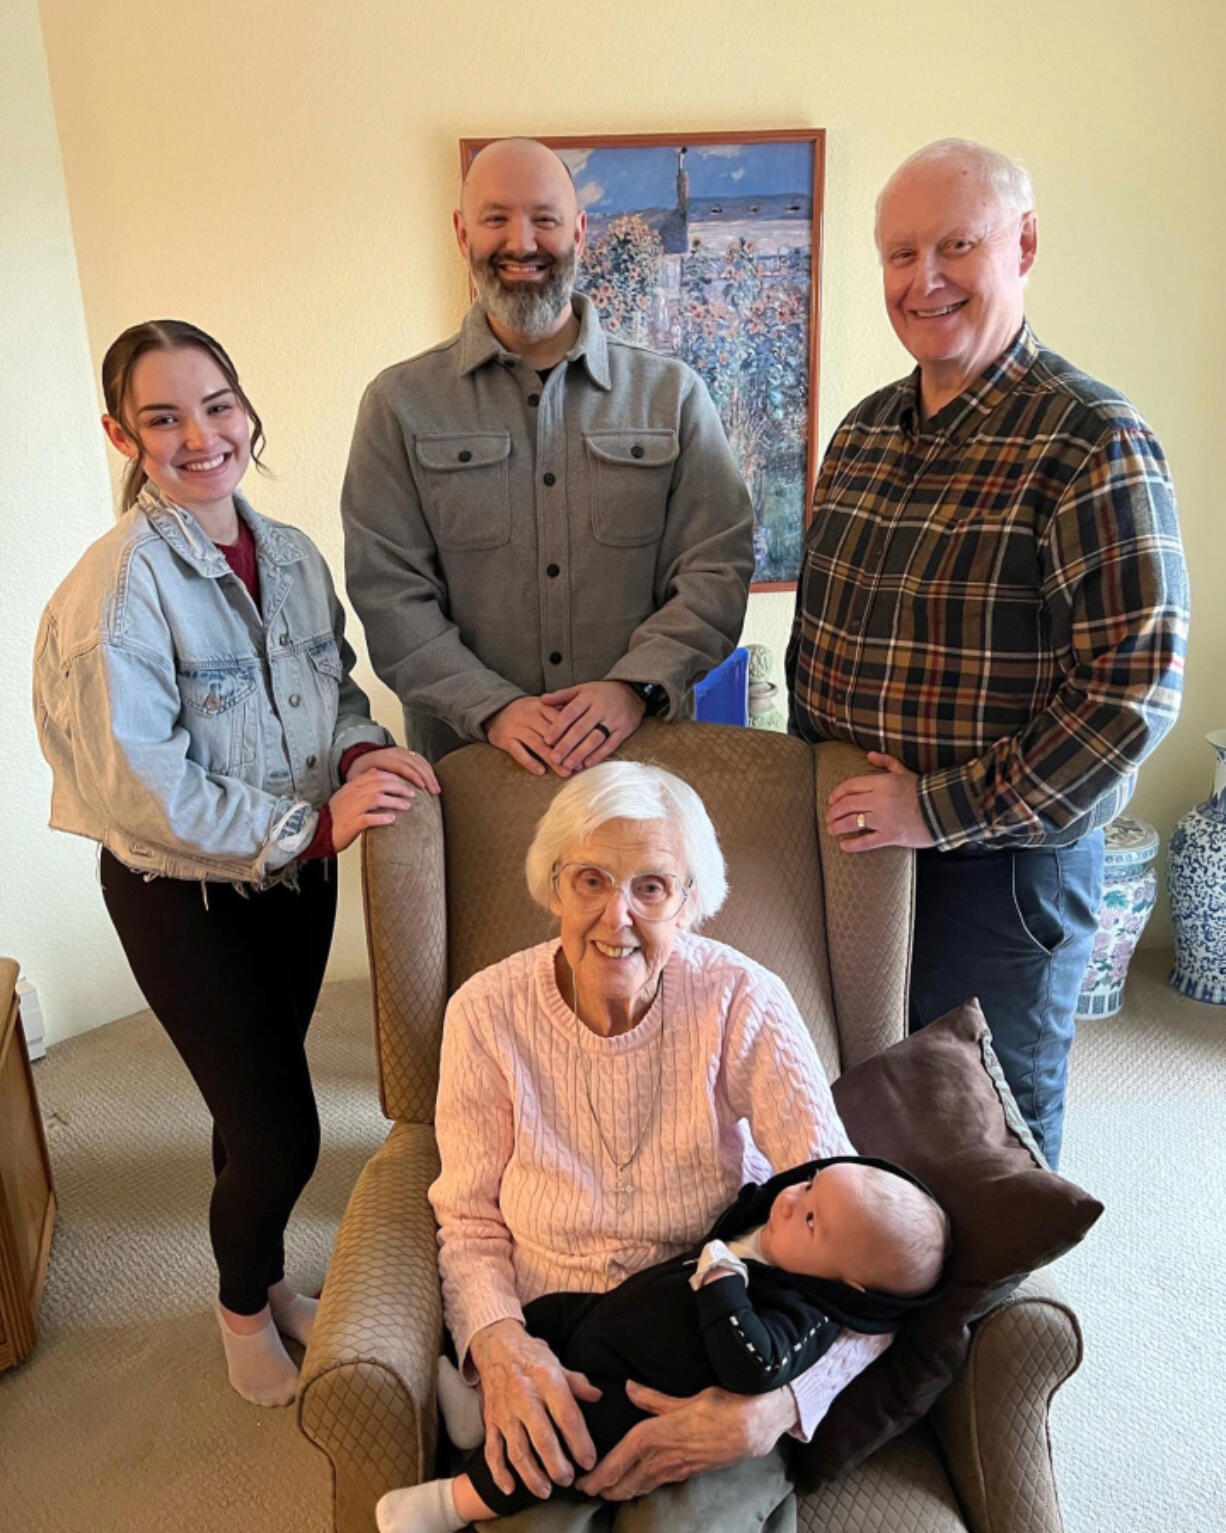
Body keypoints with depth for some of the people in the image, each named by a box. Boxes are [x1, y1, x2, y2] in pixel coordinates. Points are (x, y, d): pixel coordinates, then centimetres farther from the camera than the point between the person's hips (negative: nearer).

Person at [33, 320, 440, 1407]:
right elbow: (141, 790, -23)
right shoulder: (116, 589, -20)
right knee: (280, 1129, 2)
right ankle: (243, 1305, 34)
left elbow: (335, 687, 12)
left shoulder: (293, 555, 0)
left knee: (261, 1100, 21)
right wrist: (313, 825, -23)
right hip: (183, 895, -5)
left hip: (297, 873, 6)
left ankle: (269, 1278, 46)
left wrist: (362, 749, -10)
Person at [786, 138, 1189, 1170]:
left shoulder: (1092, 442, -15)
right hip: (848, 849, 6)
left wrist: (941, 809, -19)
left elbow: (1134, 689, -20)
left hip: (1003, 866, -6)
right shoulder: (865, 431, 7)